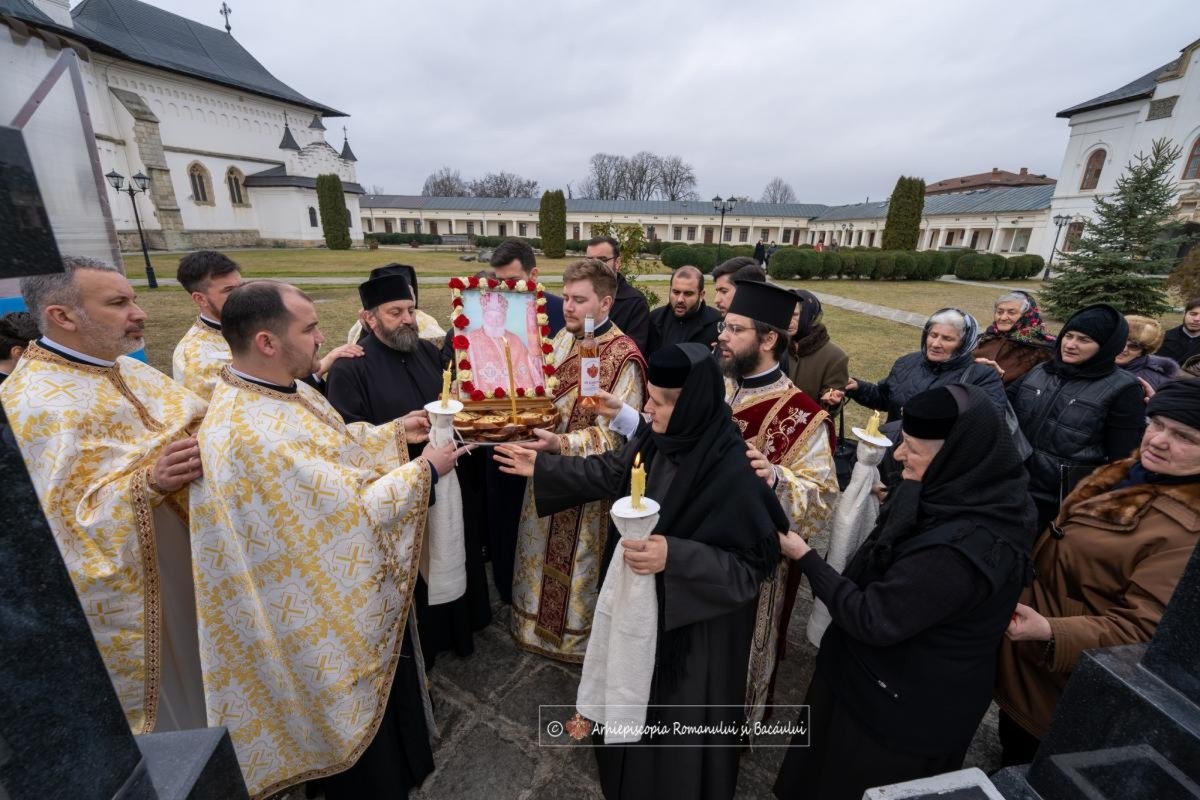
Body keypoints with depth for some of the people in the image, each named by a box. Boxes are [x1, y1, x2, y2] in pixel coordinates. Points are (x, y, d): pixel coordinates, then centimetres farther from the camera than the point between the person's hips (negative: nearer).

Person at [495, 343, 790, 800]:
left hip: (693, 622, -7)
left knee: (677, 709, 18)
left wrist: (673, 557, -36)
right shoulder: (658, 437, -12)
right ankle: (632, 762, 61)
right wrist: (542, 468, 6)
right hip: (642, 598, 7)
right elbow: (612, 472, 4)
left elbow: (753, 563, -24)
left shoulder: (732, 471, -32)